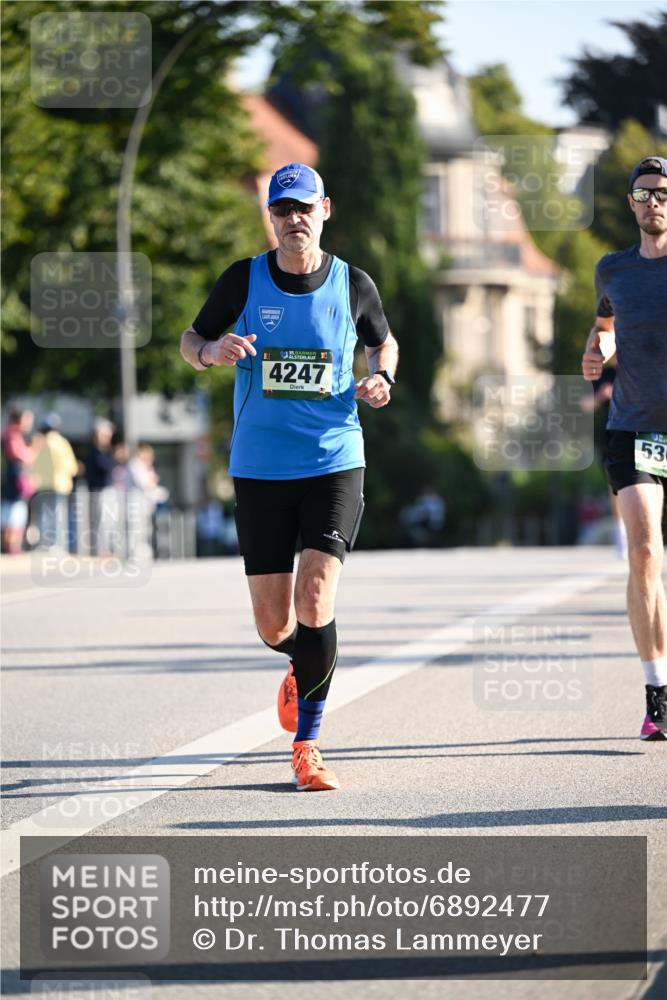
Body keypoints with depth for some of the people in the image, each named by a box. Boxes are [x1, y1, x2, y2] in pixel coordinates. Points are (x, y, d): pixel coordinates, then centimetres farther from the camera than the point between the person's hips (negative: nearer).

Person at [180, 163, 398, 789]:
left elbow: (383, 342, 20)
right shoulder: (243, 281, 0)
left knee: (314, 605, -17)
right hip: (259, 471, 1)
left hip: (334, 463, -1)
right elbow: (190, 340, 11)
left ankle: (306, 743, -3)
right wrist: (212, 350, -12)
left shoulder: (353, 285, 1)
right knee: (274, 626, 3)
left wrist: (380, 378, -1)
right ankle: (304, 665, 41)